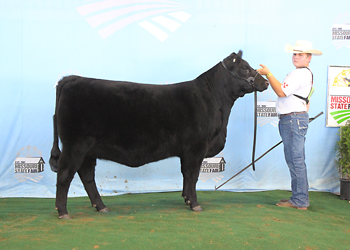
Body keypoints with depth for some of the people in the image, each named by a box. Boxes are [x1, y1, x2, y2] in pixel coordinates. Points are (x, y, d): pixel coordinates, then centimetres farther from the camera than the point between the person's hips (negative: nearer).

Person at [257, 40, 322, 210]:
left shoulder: (299, 74, -13)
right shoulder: (307, 74, 22)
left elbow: (281, 92, -19)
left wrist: (267, 74, -13)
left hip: (293, 119, -11)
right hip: (299, 118, 11)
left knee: (295, 161, -8)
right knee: (296, 160, 14)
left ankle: (299, 201, -3)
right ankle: (301, 198, 22)